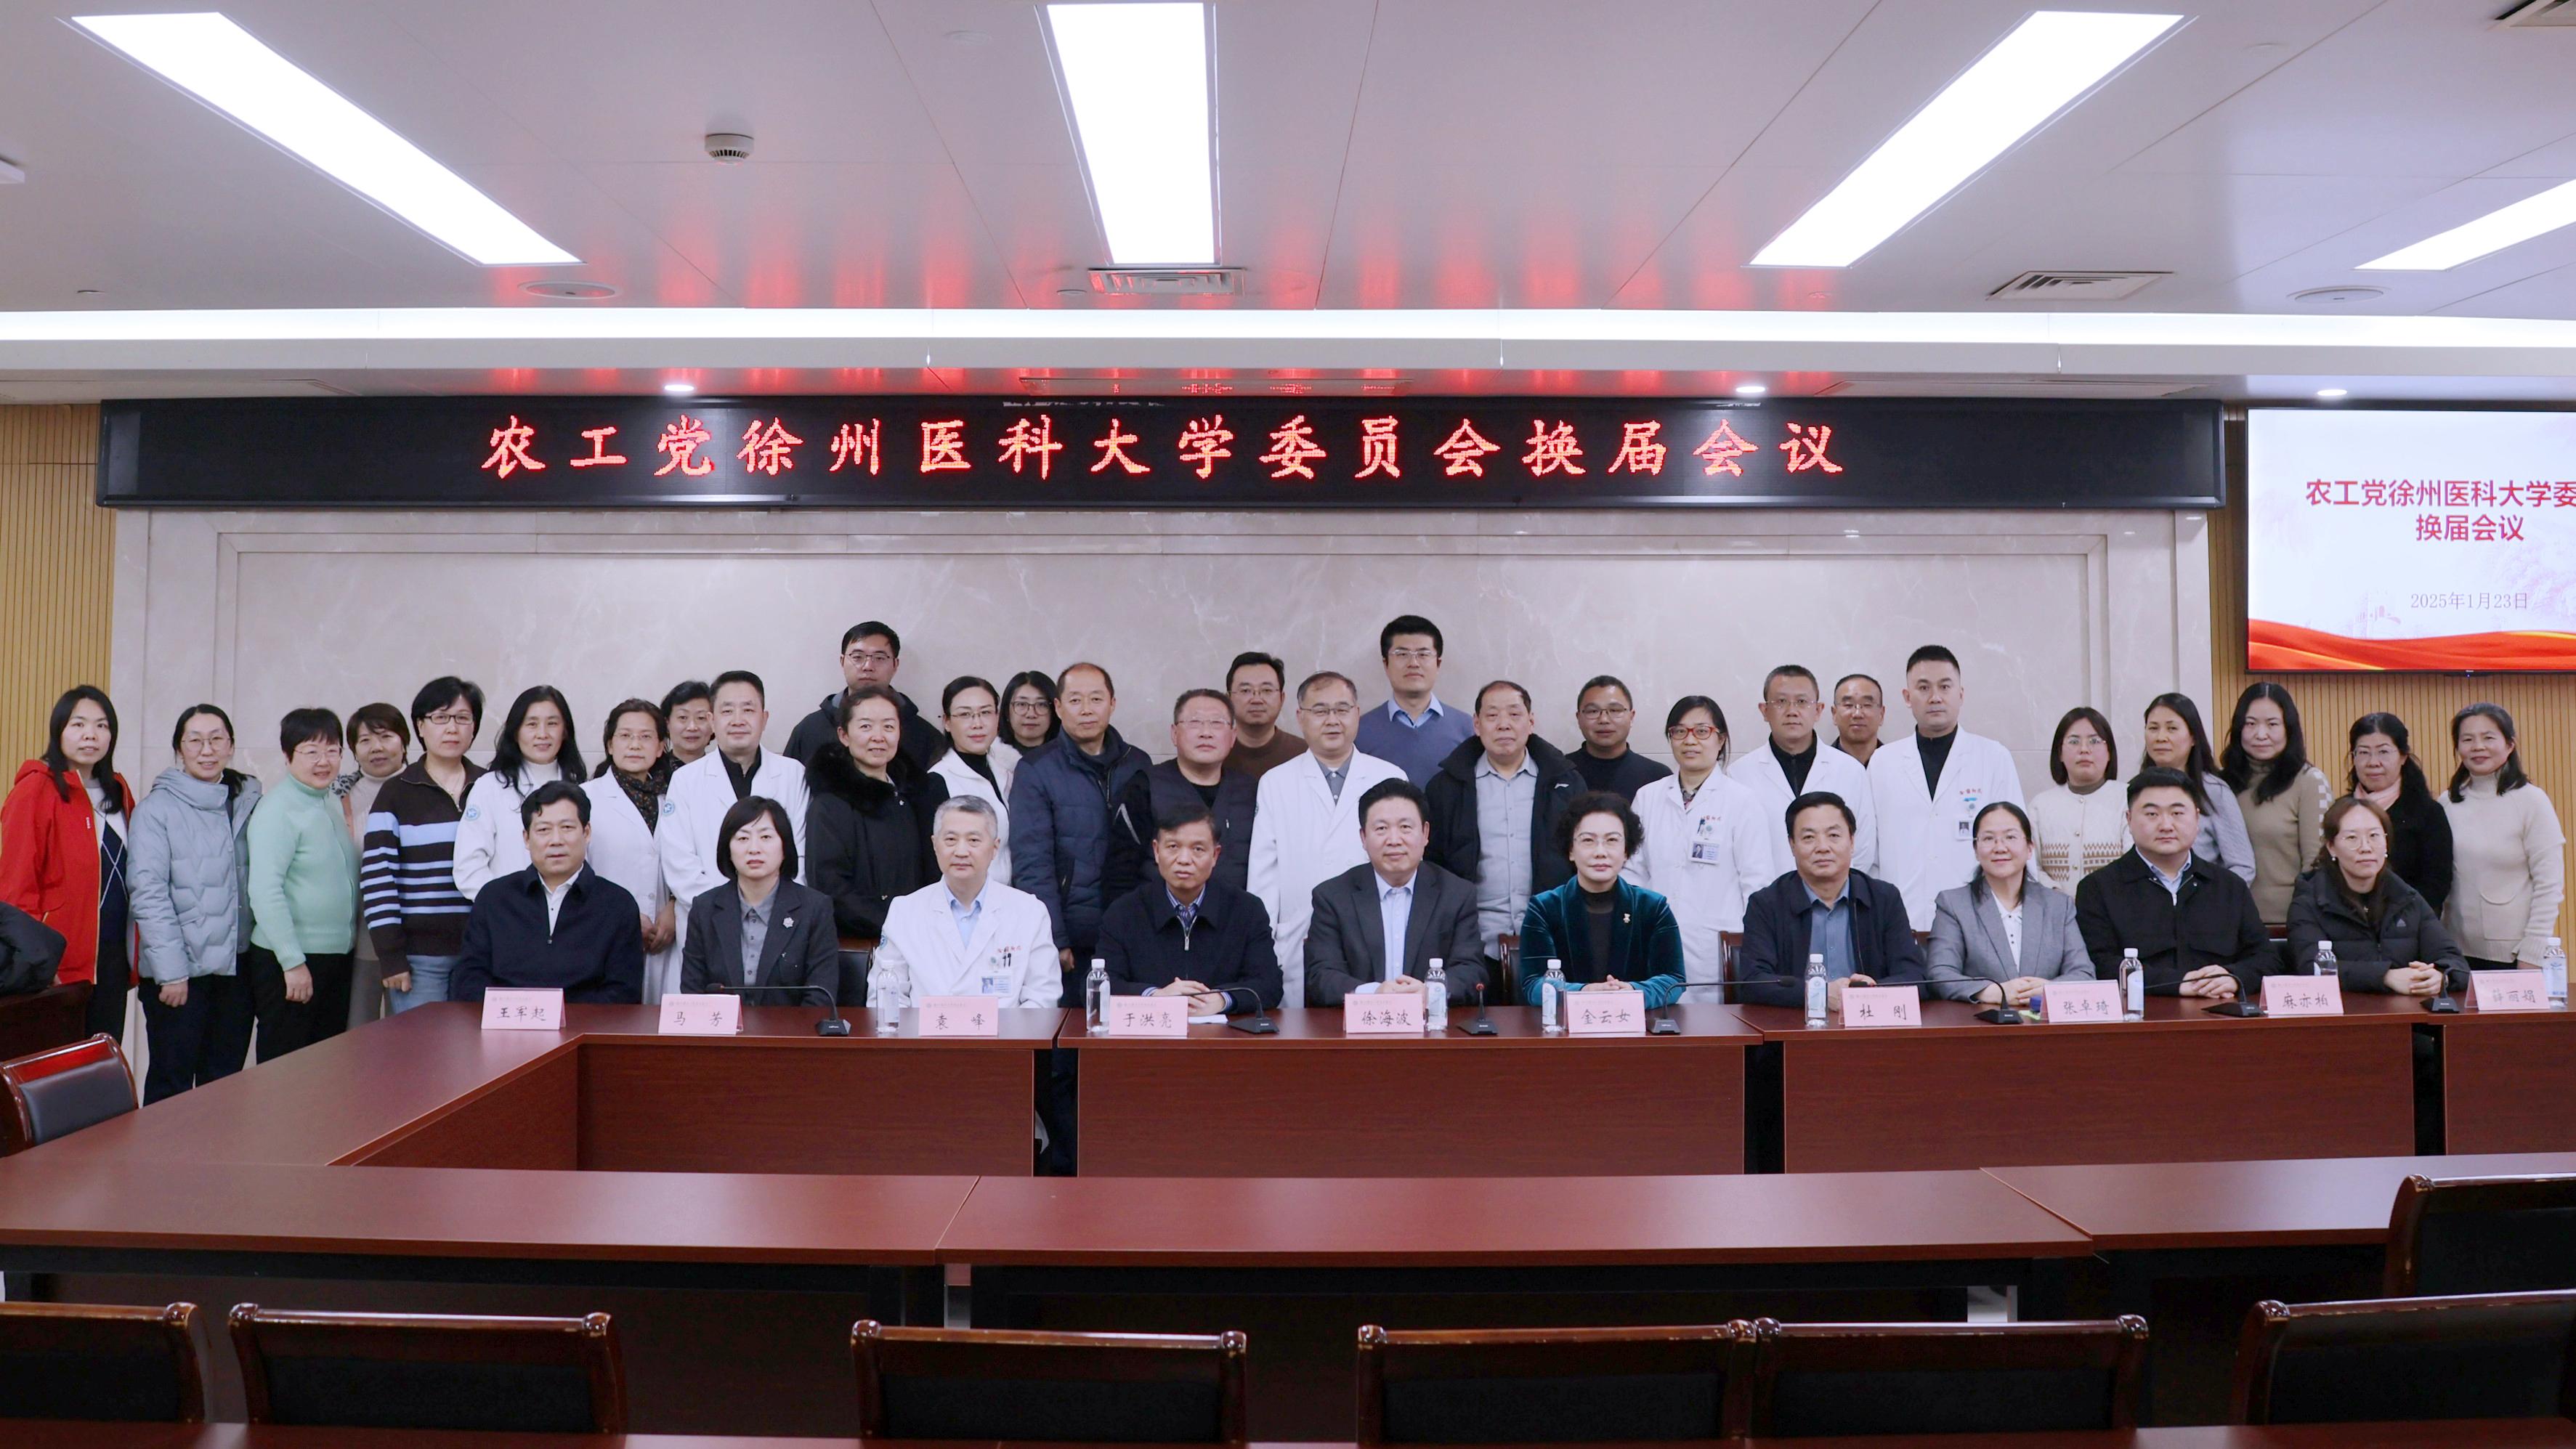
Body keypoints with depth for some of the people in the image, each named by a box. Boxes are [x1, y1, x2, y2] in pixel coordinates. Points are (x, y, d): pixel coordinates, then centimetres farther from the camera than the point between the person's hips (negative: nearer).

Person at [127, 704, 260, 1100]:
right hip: (181, 969, -4)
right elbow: (149, 895, -10)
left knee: (226, 1083, 12)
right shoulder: (157, 808, -5)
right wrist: (170, 971, -15)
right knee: (171, 1085, 2)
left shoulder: (250, 803, 8)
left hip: (237, 964, 4)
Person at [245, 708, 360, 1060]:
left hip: (336, 956, 8)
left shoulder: (333, 804, 10)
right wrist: (293, 962, -20)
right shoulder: (277, 810, -13)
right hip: (289, 961, -8)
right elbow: (265, 891, -20)